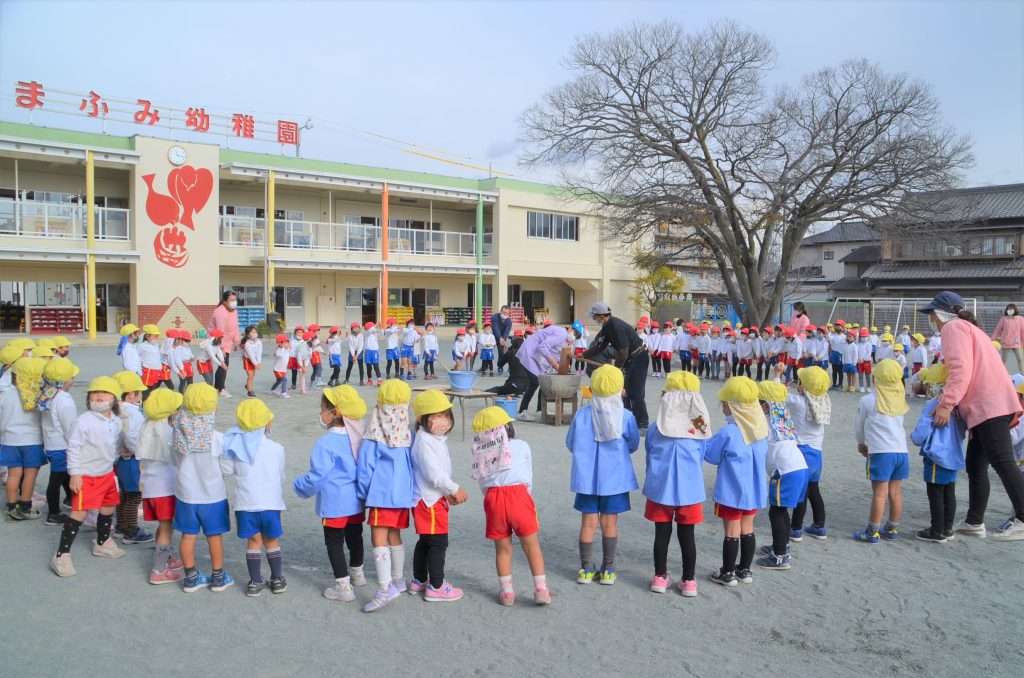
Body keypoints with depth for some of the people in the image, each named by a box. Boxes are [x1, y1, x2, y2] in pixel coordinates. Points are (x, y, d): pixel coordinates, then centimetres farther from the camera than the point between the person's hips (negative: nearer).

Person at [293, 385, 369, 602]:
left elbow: (317, 476, -21)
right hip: (356, 501, 7)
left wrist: (299, 486, -3)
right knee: (354, 536, 23)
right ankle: (357, 574, 41)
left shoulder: (326, 442, -22)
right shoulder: (358, 437, 0)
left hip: (334, 503, -7)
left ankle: (343, 586, 9)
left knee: (334, 543, 5)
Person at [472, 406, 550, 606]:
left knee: (502, 549, 14)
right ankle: (541, 590, 9)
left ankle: (507, 592, 21)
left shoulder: (481, 454, 18)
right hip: (518, 494, -2)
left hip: (492, 497, 2)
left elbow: (482, 483, 14)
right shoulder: (521, 446, 13)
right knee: (531, 546, 9)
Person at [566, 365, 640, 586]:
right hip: (615, 477, 0)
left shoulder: (582, 414, -10)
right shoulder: (626, 416, -12)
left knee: (588, 522, 9)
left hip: (587, 476, 1)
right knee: (609, 522, 10)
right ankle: (608, 570, 18)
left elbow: (571, 444, 1)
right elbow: (633, 445, 1)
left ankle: (586, 569, 15)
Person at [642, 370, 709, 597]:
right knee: (687, 534, 11)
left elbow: (649, 457, 5)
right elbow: (700, 460, 6)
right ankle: (689, 581, 19)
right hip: (690, 489, 0)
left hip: (660, 488, 0)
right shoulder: (699, 429, -7)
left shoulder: (655, 428, -8)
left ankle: (660, 577, 21)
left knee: (662, 532, 11)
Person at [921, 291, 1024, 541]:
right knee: (975, 466, 11)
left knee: (1002, 462, -14)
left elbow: (961, 370, -16)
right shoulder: (968, 328, 27)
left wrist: (946, 404, -18)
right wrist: (950, 402, 19)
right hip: (987, 407, 10)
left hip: (989, 405, -10)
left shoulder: (954, 327, -2)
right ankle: (974, 522, 16)